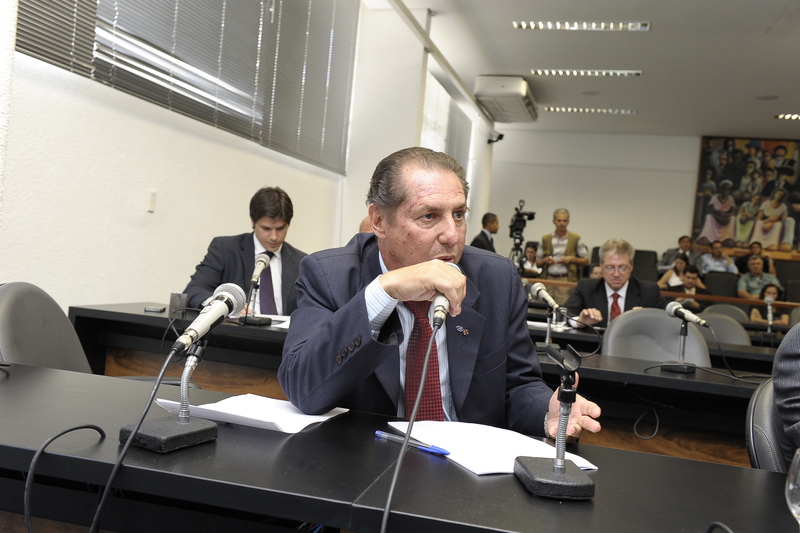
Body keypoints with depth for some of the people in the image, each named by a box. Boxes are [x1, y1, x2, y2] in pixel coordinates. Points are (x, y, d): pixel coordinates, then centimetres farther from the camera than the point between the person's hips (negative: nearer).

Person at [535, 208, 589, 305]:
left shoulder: (575, 239, 7)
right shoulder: (545, 239, 12)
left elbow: (586, 261, 8)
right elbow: (537, 263, 14)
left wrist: (572, 259, -8)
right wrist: (545, 260, -6)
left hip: (566, 280, -2)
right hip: (548, 279, 2)